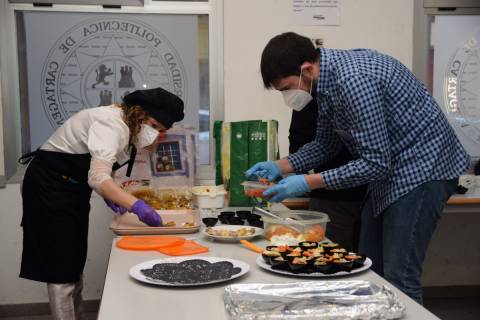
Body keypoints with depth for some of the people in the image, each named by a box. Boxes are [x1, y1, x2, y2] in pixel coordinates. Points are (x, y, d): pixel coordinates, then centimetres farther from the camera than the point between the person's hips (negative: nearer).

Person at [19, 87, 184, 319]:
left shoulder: (126, 127, 4)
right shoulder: (111, 123, -26)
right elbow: (97, 177, -39)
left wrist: (109, 195, -3)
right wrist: (136, 205, -50)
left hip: (72, 188, 10)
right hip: (49, 186, -10)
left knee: (74, 266, 14)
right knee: (61, 269, -7)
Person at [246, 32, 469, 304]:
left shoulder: (353, 81, -28)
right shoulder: (328, 78, 2)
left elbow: (376, 164, -26)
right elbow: (326, 145, 13)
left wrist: (309, 183, -24)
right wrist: (281, 166, 0)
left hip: (421, 167, -10)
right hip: (391, 170, 10)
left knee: (398, 279, -7)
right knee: (370, 269, 13)